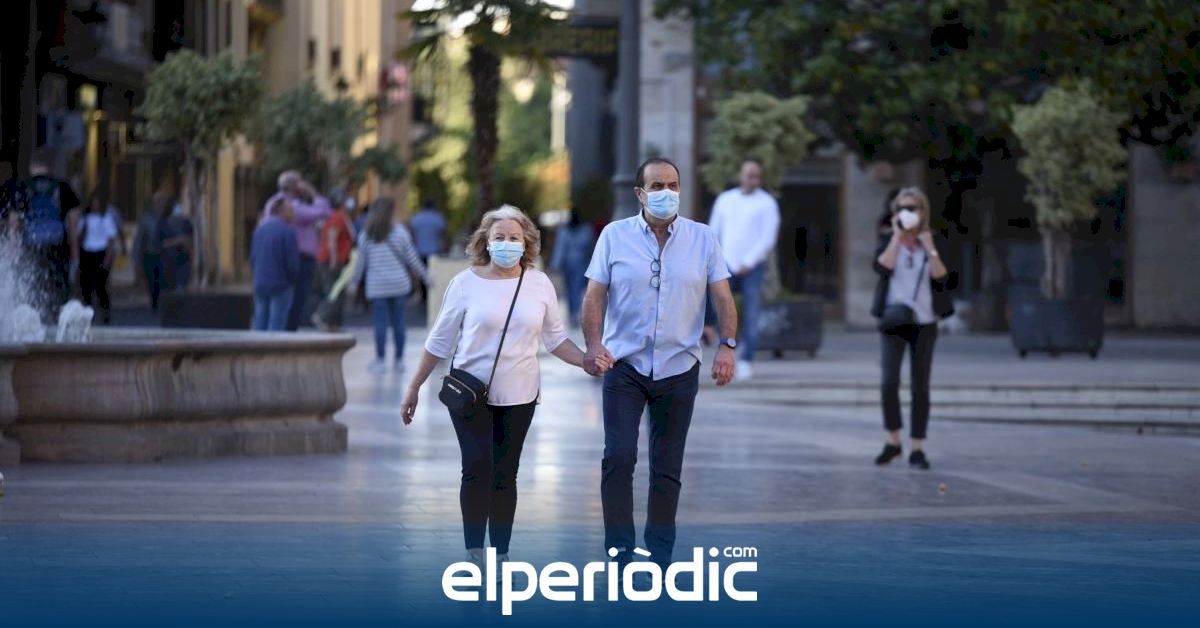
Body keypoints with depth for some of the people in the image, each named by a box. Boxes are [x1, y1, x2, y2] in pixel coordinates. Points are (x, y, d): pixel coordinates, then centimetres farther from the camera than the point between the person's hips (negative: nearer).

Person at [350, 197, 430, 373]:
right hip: (399, 284, 0)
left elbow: (361, 261, 4)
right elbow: (412, 258, 2)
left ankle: (380, 360, -2)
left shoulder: (365, 235, 0)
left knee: (380, 323, 0)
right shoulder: (400, 232, -2)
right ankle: (399, 360, 10)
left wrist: (354, 281, 17)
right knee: (398, 322, 7)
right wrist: (425, 276, 14)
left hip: (376, 286, 0)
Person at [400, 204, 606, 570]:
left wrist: (587, 361, -8)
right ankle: (474, 553, -8)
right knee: (477, 468, -13)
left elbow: (554, 338, 8)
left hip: (518, 395, 2)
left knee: (505, 474, 6)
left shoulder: (539, 284, 1)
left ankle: (501, 554, 12)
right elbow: (440, 341, 1)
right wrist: (414, 389, 4)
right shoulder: (466, 283, -5)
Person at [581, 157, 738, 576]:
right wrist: (593, 345, -16)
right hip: (625, 365, -1)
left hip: (679, 368, 1)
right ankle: (620, 553, -5)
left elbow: (724, 298, 1)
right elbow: (595, 295, -1)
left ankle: (659, 557, 16)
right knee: (618, 459, -12)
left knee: (667, 468, 8)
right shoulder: (614, 236, 0)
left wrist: (727, 346, -13)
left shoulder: (704, 240, 2)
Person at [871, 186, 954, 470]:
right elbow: (882, 266, -16)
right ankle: (893, 441, 7)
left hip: (924, 322, 1)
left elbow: (942, 277, -7)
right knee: (889, 381, -12)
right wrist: (897, 236, -14)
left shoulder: (931, 242, 5)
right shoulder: (888, 238, 3)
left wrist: (929, 246, -14)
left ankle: (917, 448, 7)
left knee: (920, 386, 1)